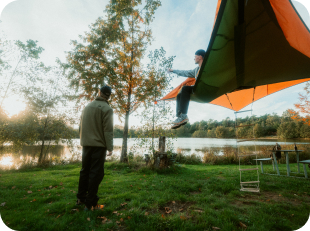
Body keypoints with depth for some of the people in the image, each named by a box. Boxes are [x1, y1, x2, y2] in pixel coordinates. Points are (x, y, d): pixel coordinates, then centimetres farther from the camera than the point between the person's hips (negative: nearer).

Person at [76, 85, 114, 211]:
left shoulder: (87, 106, 10)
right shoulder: (107, 109, -10)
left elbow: (81, 126, 13)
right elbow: (108, 130, -15)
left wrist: (83, 141, 18)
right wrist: (110, 147, -12)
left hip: (86, 144, 6)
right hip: (99, 145, -6)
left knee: (85, 171, 17)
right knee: (96, 173, 1)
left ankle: (80, 198, 30)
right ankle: (90, 203, 7)